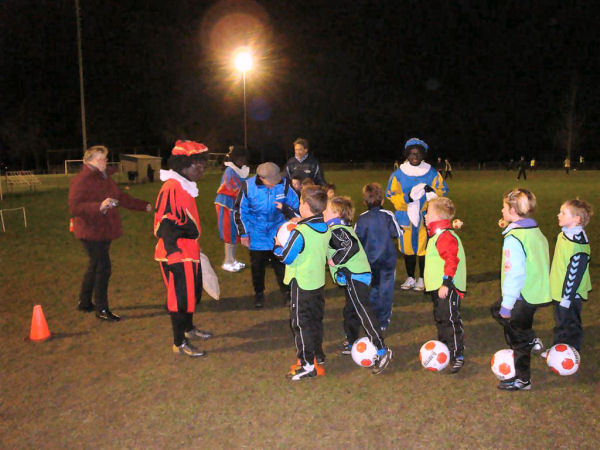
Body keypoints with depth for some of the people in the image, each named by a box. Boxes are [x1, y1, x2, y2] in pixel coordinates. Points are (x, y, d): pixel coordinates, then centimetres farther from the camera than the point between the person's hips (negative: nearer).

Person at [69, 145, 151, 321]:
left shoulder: (105, 178, 14)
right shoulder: (81, 180, -15)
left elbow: (121, 198, 25)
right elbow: (75, 207, -24)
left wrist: (143, 205, 30)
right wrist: (99, 207, -37)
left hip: (104, 231, 9)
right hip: (91, 231, -9)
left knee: (95, 266, 18)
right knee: (103, 268, -8)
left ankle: (84, 302, 33)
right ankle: (102, 310, 3)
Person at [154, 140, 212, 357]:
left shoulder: (185, 186, 12)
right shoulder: (171, 188, -20)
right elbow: (164, 224, -23)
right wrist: (173, 255, -24)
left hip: (189, 252, 10)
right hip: (176, 255, -10)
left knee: (193, 292, 22)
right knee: (181, 297, 0)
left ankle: (188, 328, 42)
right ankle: (179, 343, 14)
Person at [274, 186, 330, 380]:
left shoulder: (300, 233, -23)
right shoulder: (326, 230, 0)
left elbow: (286, 258, -18)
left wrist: (278, 246, 2)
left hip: (301, 284, -8)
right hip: (319, 282, 8)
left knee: (301, 323, 1)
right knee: (316, 319, 21)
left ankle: (307, 365, 4)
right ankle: (318, 354, 36)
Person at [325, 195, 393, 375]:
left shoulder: (336, 230, -13)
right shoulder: (343, 227, 16)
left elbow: (352, 245, -28)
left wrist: (336, 260, -19)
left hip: (354, 276, -10)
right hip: (354, 275, 10)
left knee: (363, 312, -13)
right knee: (350, 310, 22)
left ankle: (382, 351, -14)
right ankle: (351, 343, 38)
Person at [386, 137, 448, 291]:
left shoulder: (431, 173, 3)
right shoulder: (398, 174, 2)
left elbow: (442, 190, 8)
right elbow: (390, 194, 2)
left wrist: (432, 191, -14)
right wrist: (407, 197, -15)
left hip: (425, 216, -1)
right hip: (405, 216, 1)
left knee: (424, 248, 1)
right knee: (408, 248, 8)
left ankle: (422, 279, 16)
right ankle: (410, 278, 23)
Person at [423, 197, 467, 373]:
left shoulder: (446, 236, -18)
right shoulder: (437, 235, 16)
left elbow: (452, 261, -25)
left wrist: (446, 283, -26)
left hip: (448, 288, -11)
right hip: (438, 287, 11)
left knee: (450, 320, -7)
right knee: (440, 319, 19)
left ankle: (458, 356, 0)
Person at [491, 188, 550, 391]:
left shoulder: (513, 239, -22)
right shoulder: (537, 232, 5)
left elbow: (514, 274, -25)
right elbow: (544, 264, 13)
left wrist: (507, 304, -18)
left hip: (522, 298, -9)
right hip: (538, 292, 9)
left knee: (518, 340, 8)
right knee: (497, 310, 27)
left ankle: (522, 380, 22)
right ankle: (531, 340, 27)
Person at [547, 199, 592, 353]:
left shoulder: (578, 242, -26)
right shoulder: (564, 234, 3)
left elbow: (575, 272, -24)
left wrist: (567, 297, -20)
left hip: (570, 294, -9)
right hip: (559, 291, 9)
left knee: (571, 326, 9)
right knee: (560, 322, 23)